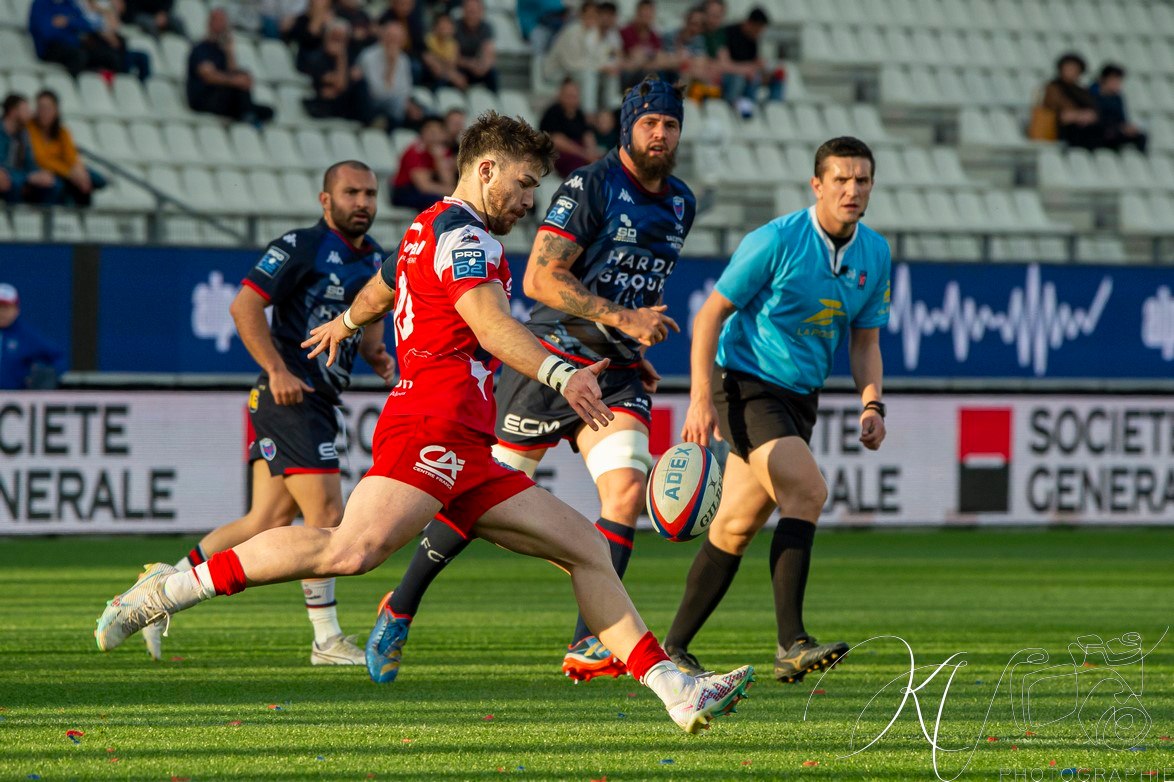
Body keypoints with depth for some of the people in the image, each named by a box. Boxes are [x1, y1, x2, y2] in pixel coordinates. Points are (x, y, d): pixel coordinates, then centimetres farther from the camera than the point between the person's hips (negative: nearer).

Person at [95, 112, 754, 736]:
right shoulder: (463, 233, -6)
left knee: (587, 549, 7)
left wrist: (344, 325, 70)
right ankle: (173, 589, -23)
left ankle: (680, 695, 4)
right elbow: (491, 325, -24)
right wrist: (558, 374, -39)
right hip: (434, 427, -11)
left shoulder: (428, 231, 26)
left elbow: (382, 288, 49)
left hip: (466, 457, 11)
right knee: (351, 551, -31)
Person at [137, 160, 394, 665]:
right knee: (326, 513, -12)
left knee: (268, 521, 8)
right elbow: (244, 306, -15)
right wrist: (277, 370, -22)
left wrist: (378, 355, 7)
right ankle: (327, 641, -6)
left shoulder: (373, 259, 16)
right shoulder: (302, 247, -10)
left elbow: (370, 323, 30)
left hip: (319, 403, 9)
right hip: (290, 397, -9)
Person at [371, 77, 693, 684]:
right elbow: (540, 279, -19)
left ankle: (587, 645, -14)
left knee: (626, 488, -15)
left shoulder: (681, 205, 12)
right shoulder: (590, 188, -12)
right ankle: (401, 608, 17)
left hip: (618, 373, 6)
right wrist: (622, 318, -24)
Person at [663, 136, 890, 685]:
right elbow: (711, 314, -11)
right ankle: (791, 644, -28)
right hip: (746, 386, -7)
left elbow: (864, 339, 13)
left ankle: (675, 646, 19)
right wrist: (701, 400, -18)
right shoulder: (775, 241, -15)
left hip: (799, 398, 7)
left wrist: (871, 403, -4)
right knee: (807, 491, -26)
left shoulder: (875, 253, 4)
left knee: (736, 527, 9)